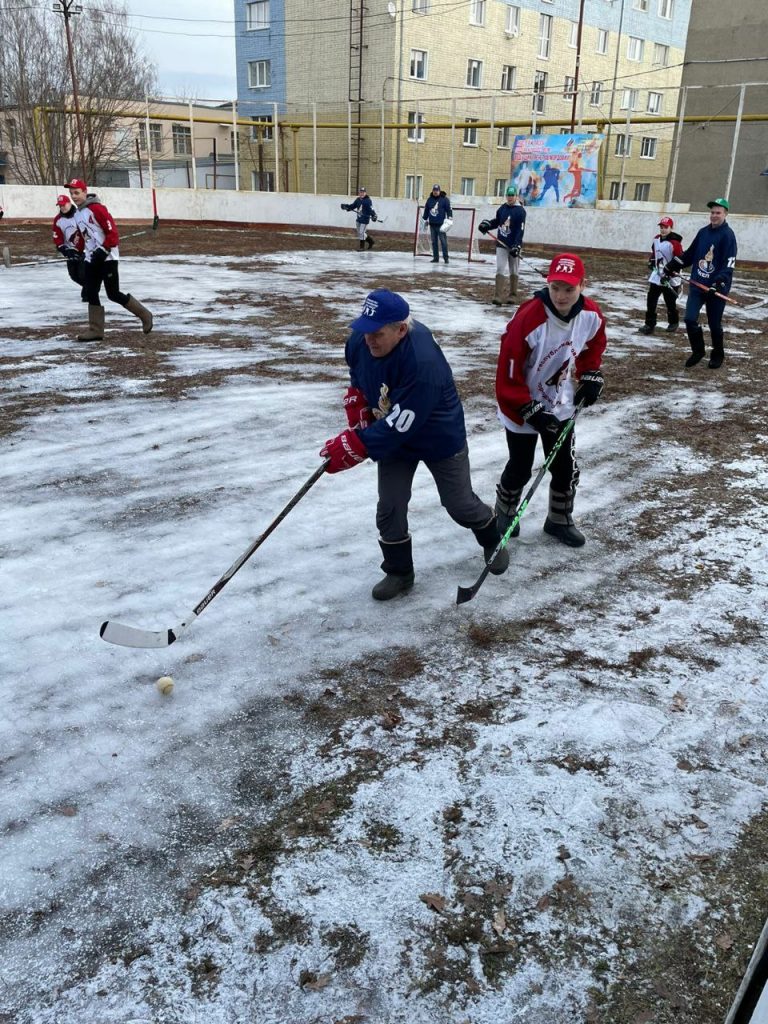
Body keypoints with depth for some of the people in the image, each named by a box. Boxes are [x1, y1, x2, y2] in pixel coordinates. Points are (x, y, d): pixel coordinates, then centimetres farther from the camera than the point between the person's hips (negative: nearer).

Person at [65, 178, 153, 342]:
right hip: (91, 259, 8)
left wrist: (103, 250, -20)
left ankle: (144, 315, 10)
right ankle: (96, 330, 7)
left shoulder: (96, 208, -13)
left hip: (107, 258, -8)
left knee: (113, 294, -7)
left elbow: (112, 232, -17)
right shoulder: (77, 214, 14)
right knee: (90, 293, 2)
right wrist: (83, 252, 19)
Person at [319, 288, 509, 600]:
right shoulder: (360, 341, -19)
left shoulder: (423, 363, -41)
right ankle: (399, 572, 21)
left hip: (440, 439, -5)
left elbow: (400, 425, -37)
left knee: (460, 505, 11)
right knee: (389, 507, 2)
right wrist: (359, 415, -3)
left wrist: (354, 447, -35)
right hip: (393, 436, 5)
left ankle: (493, 541, 41)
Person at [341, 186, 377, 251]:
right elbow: (353, 206, 17)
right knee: (359, 232, 16)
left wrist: (374, 215, -36)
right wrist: (346, 206, 2)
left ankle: (361, 247, 6)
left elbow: (371, 209, -22)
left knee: (362, 232, -8)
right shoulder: (358, 200, 9)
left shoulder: (368, 200, -14)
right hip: (359, 219, 9)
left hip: (365, 219, -9)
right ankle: (370, 241, 31)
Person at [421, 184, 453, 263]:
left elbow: (449, 209, -4)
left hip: (441, 224, -5)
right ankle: (435, 258, 13)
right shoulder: (429, 199, 12)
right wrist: (424, 219, 21)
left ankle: (446, 258, -4)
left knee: (443, 241, -7)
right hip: (432, 224, 5)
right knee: (434, 241, 7)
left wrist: (449, 219, -13)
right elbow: (426, 210, 20)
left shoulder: (444, 199, -1)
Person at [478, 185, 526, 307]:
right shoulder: (502, 208, 6)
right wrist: (486, 225, 2)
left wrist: (516, 246, -24)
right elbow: (496, 221, 21)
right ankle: (499, 296, -11)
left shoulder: (520, 211, -9)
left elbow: (520, 231, -16)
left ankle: (512, 295, 21)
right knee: (501, 270, -6)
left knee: (513, 271, 10)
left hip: (513, 245, -3)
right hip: (501, 244, 3)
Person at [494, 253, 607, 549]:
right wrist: (531, 412, -26)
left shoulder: (591, 315, -12)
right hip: (521, 408, -5)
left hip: (561, 405, 5)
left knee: (566, 467, 9)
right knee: (520, 469, 8)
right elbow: (508, 375, -26)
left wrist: (590, 376, 1)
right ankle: (504, 513, 37)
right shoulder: (527, 319, -31)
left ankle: (560, 521, 31)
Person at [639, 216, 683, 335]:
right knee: (651, 300, -2)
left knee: (670, 302, 7)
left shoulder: (674, 243, -18)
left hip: (670, 279, -6)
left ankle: (673, 322, 28)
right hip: (657, 275, 6)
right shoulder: (656, 239, 5)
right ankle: (649, 324, 2)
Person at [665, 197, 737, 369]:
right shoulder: (702, 232, 9)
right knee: (690, 319, -6)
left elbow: (728, 264, -17)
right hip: (697, 284, 5)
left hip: (716, 288, -5)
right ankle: (698, 351, 16)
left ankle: (718, 355, 26)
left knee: (714, 324, 5)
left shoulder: (728, 235, -9)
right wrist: (672, 265, 17)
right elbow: (689, 253, 21)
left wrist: (718, 283, -28)